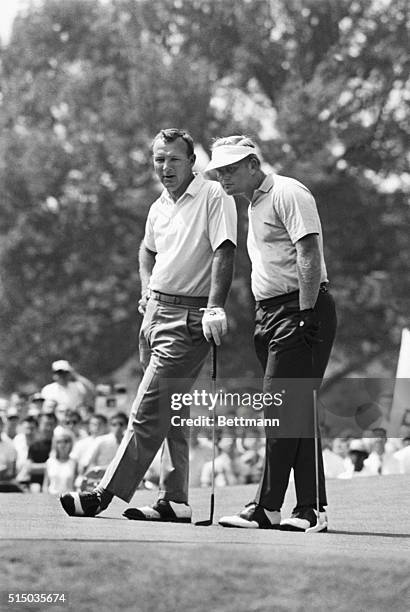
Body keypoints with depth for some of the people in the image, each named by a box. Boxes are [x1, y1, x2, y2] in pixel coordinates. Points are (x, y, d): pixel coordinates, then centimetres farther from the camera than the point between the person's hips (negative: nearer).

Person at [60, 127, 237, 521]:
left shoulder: (214, 197, -9)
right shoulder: (159, 207, 15)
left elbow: (223, 253, -17)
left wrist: (214, 308, -26)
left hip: (188, 318, -8)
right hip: (155, 312, 8)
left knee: (147, 412, -10)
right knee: (168, 414, 10)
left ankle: (106, 494, -11)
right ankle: (174, 501, 13)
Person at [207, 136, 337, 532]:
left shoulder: (288, 194, -9)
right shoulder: (254, 204, 21)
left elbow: (309, 255, -18)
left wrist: (307, 315, -24)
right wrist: (265, 321, 18)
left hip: (300, 310, -10)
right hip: (270, 313, 10)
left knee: (284, 409, -11)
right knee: (296, 410, 7)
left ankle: (267, 508, -11)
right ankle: (310, 510, 9)